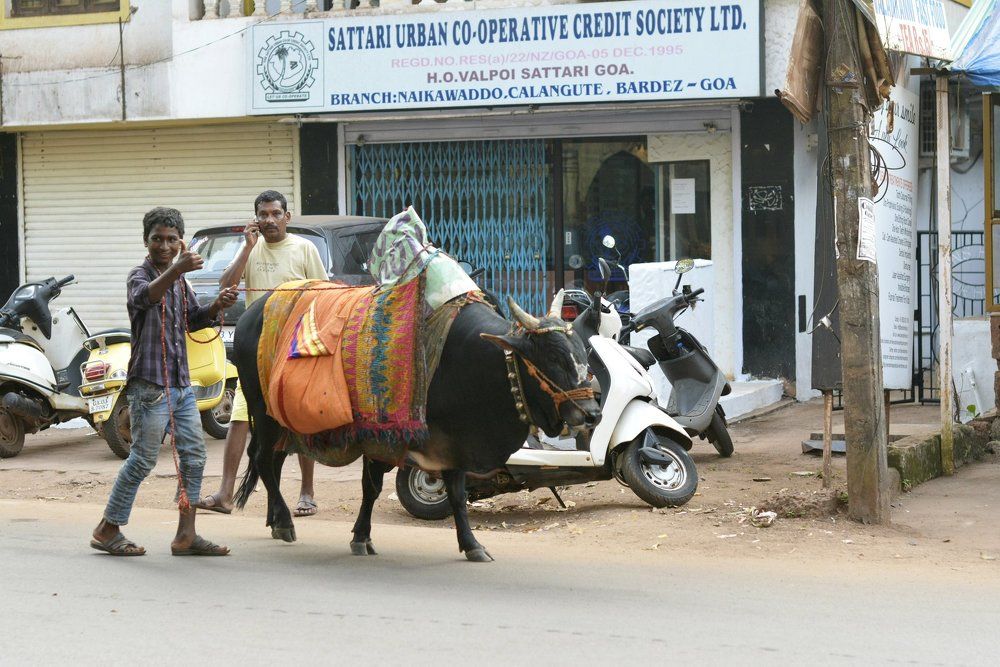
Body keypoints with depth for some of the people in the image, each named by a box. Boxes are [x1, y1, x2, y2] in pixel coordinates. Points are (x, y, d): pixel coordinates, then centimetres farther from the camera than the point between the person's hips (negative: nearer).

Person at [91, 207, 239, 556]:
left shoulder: (179, 280, 16)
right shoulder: (140, 275, -9)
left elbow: (191, 320, 24)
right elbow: (144, 297, -33)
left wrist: (217, 306, 3)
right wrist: (176, 269, -51)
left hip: (181, 383, 8)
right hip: (150, 383, -8)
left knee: (194, 456, 6)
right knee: (143, 460, -5)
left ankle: (186, 535, 11)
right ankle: (107, 530, 7)